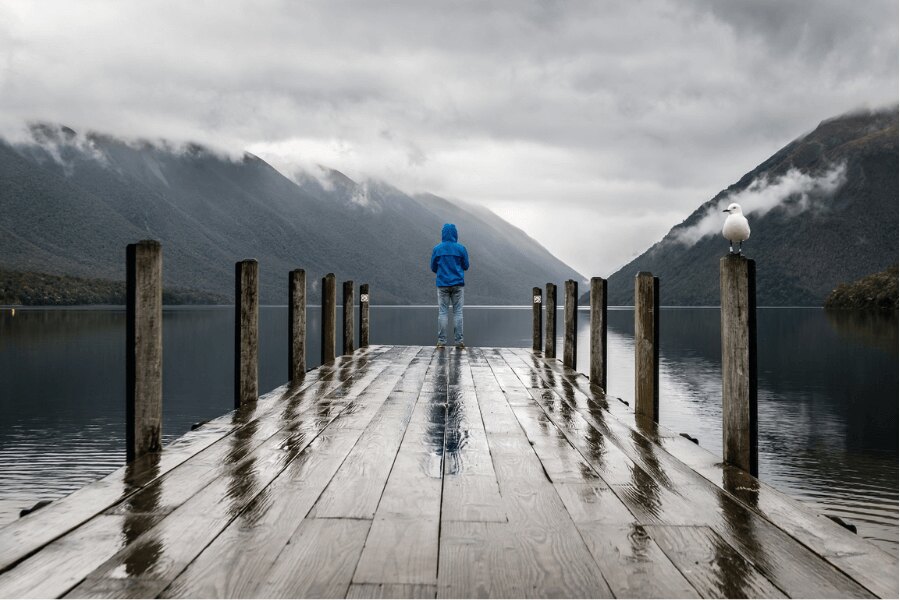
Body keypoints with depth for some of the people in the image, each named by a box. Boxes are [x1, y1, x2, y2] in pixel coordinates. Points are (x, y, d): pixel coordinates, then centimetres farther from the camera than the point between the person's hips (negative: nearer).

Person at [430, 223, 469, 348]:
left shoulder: (437, 249, -1)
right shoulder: (461, 249, -3)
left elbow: (433, 268, 5)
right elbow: (466, 266, 5)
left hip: (442, 284, 0)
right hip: (458, 284, 0)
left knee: (442, 312, 3)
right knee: (458, 312, 3)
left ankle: (441, 341, -1)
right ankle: (459, 340, 1)